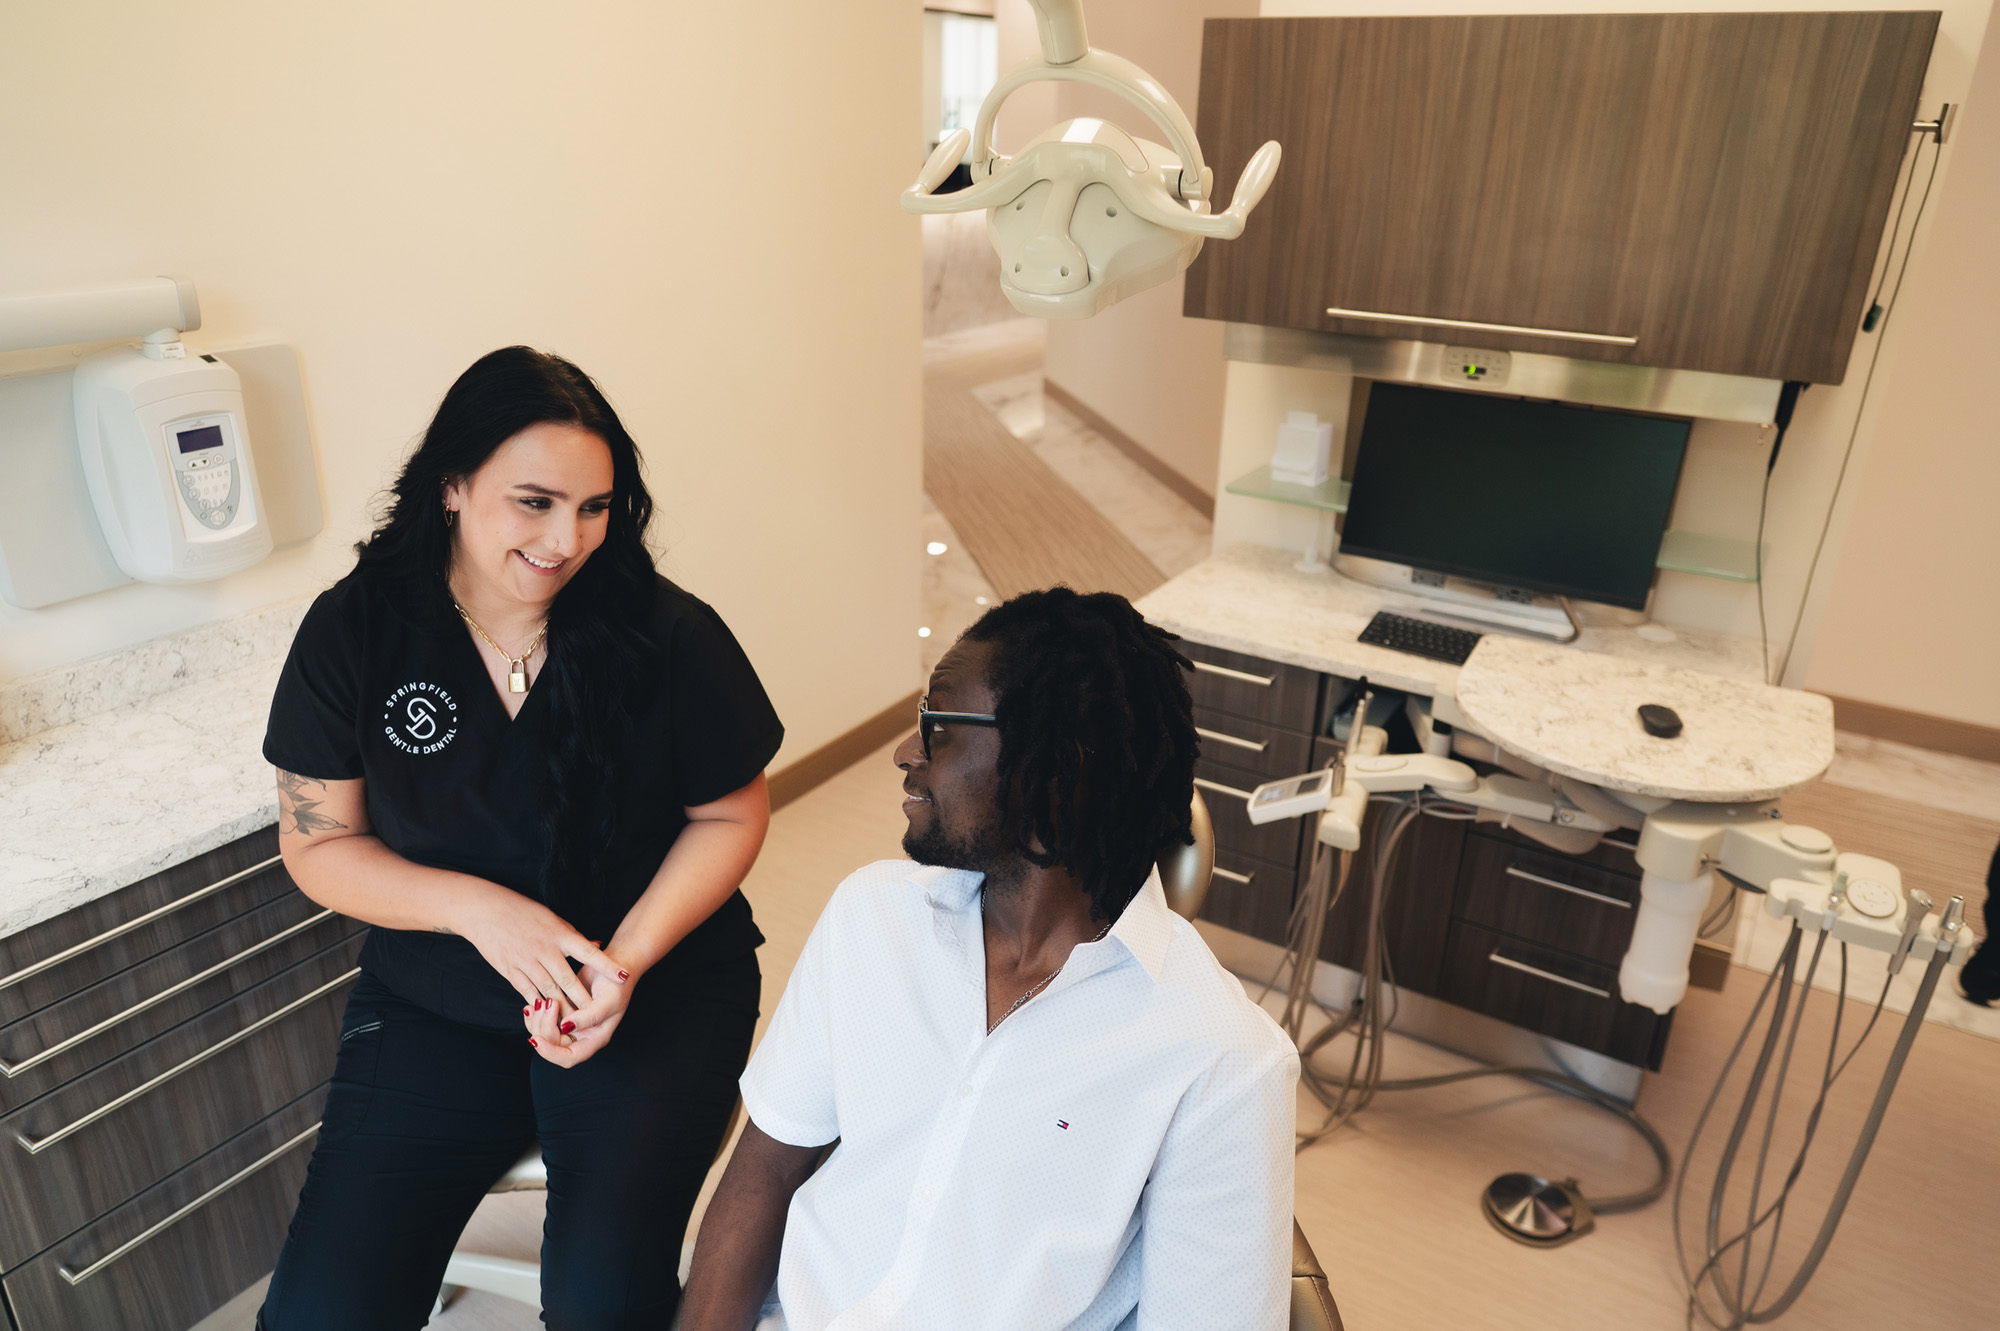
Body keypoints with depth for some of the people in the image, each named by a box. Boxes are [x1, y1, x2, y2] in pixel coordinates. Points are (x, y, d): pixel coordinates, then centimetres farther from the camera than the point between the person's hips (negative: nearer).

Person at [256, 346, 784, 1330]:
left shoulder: (670, 637, -11)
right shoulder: (353, 631, -6)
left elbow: (729, 815, -2)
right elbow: (319, 844, 0)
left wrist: (628, 958, -16)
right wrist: (480, 907, -17)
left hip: (659, 987, -2)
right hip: (431, 1008, 3)